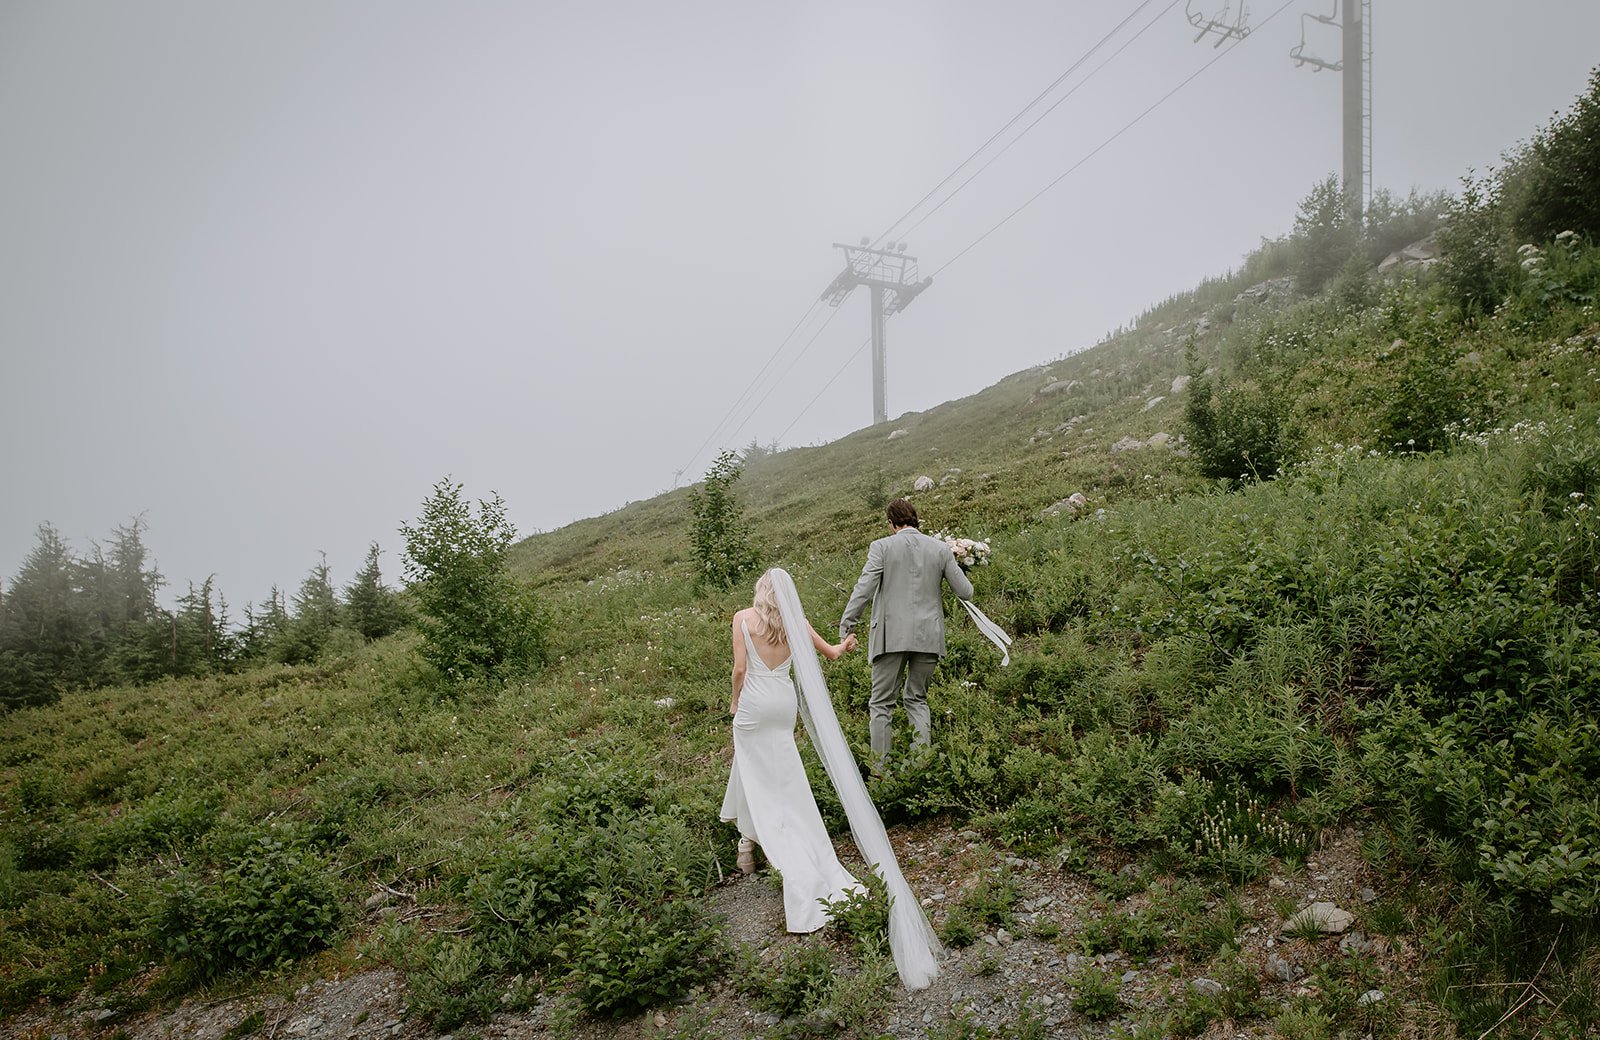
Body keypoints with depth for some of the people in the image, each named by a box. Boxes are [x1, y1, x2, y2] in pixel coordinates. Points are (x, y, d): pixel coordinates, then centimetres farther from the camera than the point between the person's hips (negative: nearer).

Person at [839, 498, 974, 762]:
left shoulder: (881, 547, -4)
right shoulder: (941, 549, 4)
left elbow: (863, 590, -11)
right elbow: (965, 592, 7)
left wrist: (844, 628, -7)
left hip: (891, 637, -3)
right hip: (928, 638, 3)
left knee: (881, 703, 5)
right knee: (916, 698, 19)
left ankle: (880, 769, 4)